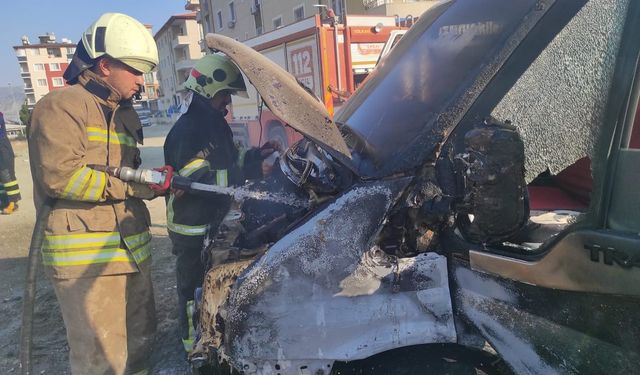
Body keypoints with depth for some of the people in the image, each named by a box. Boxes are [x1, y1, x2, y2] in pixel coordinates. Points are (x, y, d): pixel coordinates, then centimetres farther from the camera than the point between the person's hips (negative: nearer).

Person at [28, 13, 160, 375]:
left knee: (140, 340, 19)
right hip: (85, 258, -8)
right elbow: (60, 176, -20)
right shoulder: (62, 105, -8)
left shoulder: (126, 115, 20)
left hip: (133, 249, 8)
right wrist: (137, 185, -15)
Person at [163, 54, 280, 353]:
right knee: (196, 288, 5)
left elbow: (227, 163, 19)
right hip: (194, 229, -10)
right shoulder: (187, 131, -20)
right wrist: (250, 167, -28)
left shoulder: (216, 124, 11)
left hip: (216, 222, 10)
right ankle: (195, 347, 24)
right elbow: (197, 180, -27)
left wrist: (256, 155, 4)